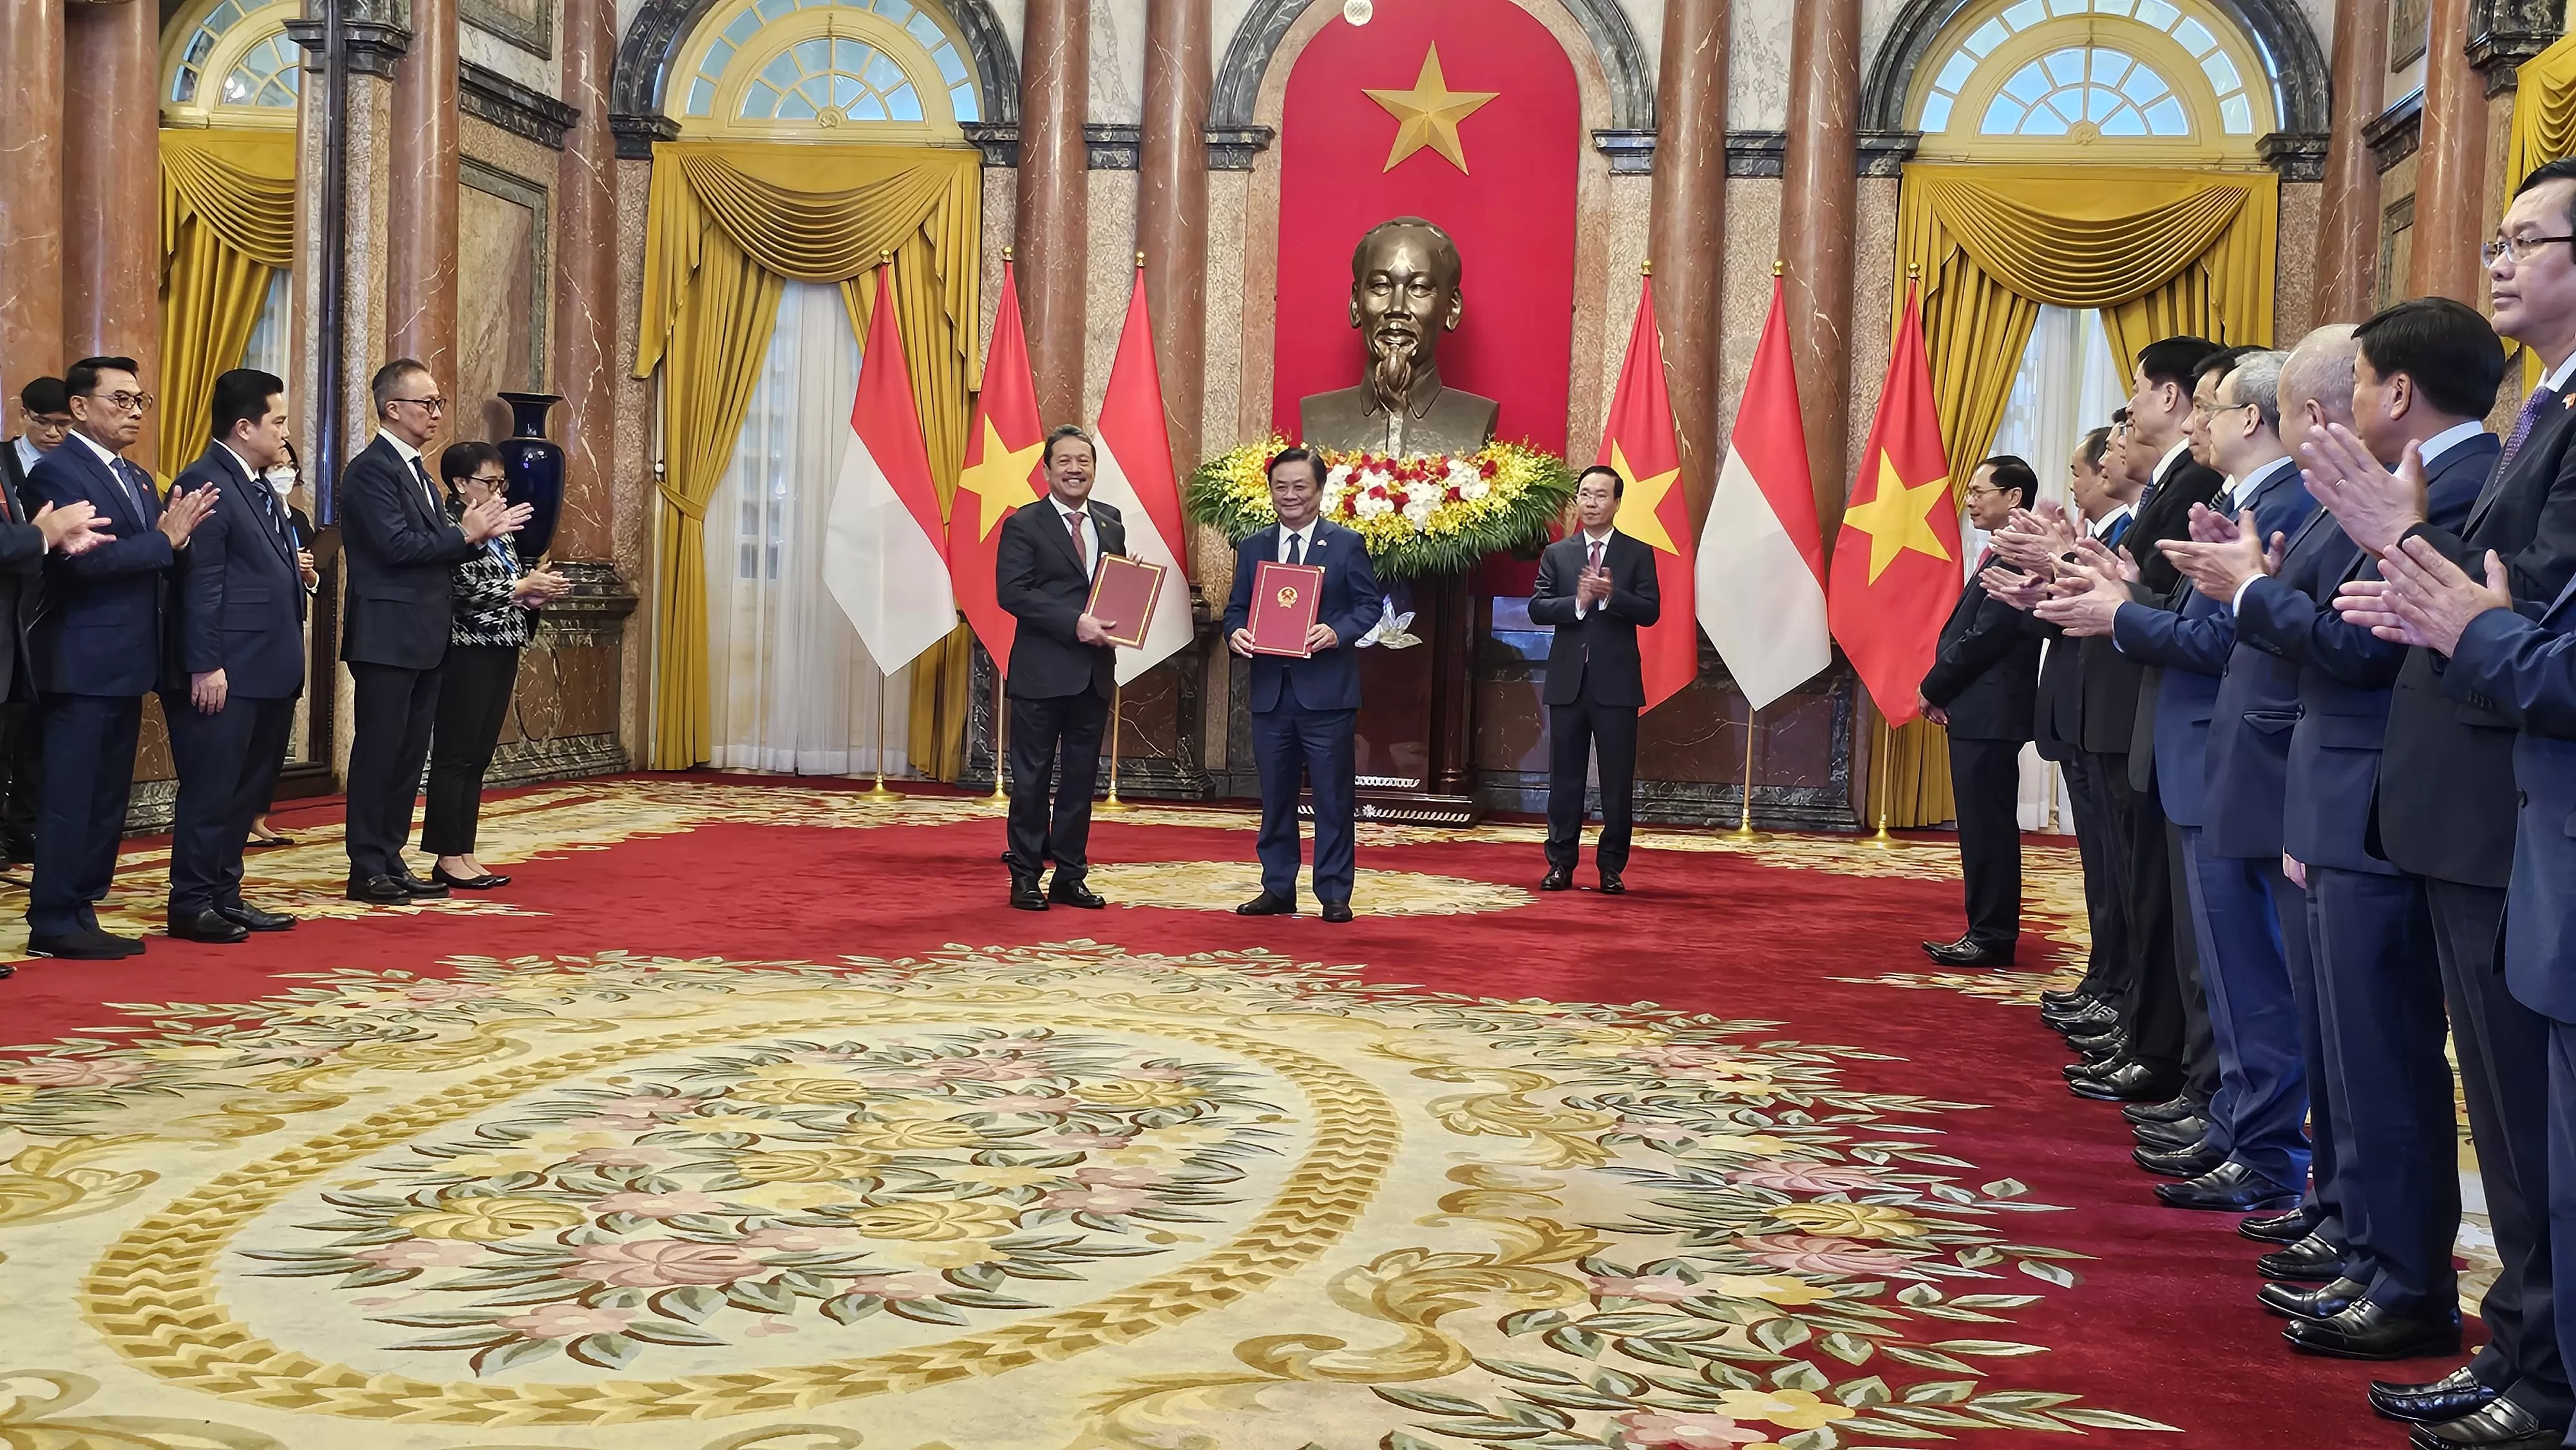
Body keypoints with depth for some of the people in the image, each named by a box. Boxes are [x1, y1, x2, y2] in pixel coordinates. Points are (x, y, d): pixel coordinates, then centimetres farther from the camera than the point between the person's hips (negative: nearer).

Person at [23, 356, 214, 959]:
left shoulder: (138, 480, 18)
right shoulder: (58, 471, -9)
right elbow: (83, 558, -21)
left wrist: (176, 535, -6)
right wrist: (164, 540, -16)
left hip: (127, 664, 9)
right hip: (82, 663, -9)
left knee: (108, 797, 11)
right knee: (70, 796, -4)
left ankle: (82, 912, 18)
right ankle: (54, 922, 2)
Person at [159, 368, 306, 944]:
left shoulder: (258, 486, 17)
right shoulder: (205, 484, -13)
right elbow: (200, 584, -18)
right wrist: (205, 665, -21)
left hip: (268, 672, 9)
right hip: (225, 674, -9)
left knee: (248, 789, 13)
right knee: (211, 790, -2)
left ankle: (225, 896, 22)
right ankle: (192, 904, 6)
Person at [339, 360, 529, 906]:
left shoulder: (416, 469, 17)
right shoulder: (371, 470, -12)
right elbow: (397, 546, -22)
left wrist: (482, 532, 0)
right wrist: (465, 534, -14)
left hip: (424, 638, 9)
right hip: (388, 636, -9)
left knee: (410, 754, 12)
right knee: (379, 753, -3)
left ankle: (391, 860, 19)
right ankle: (367, 870, 4)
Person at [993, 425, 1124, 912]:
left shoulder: (1111, 522, 13)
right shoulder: (1023, 525, -4)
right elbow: (1011, 592, -14)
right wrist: (1074, 623, -20)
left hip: (1095, 671, 5)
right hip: (1042, 671, -5)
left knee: (1081, 779, 10)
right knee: (1033, 777, 2)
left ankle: (1070, 876, 18)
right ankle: (1025, 876, 10)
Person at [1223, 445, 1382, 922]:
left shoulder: (1347, 544, 2)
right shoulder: (1252, 548, 12)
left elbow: (1370, 605, -1)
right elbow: (1236, 608, 11)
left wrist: (1337, 632, -19)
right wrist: (1235, 633, -11)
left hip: (1326, 690, -3)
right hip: (1270, 690, 4)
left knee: (1332, 797, 1)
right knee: (1275, 797, 10)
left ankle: (1334, 894, 8)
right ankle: (1277, 889, 19)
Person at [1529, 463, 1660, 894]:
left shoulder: (1638, 553, 5)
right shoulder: (1557, 553, 9)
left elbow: (1650, 611, -5)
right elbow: (1537, 608, 0)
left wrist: (1609, 594, -19)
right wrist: (1578, 602, -16)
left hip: (1616, 681, -1)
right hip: (1567, 680, 2)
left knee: (1618, 780, 1)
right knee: (1564, 777, 5)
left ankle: (1612, 867, 9)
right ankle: (1561, 864, 12)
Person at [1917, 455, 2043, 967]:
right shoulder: (2003, 554, 18)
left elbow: (1985, 636, -18)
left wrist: (1932, 688, -8)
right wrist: (1940, 690, 6)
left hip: (1989, 713, -10)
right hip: (1976, 713, 10)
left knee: (1988, 829, -5)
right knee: (1983, 828, 12)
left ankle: (1992, 938, 0)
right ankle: (1987, 933, 18)